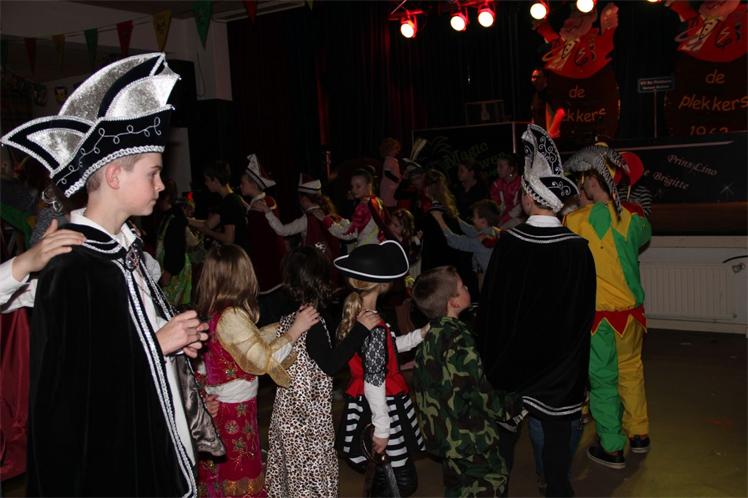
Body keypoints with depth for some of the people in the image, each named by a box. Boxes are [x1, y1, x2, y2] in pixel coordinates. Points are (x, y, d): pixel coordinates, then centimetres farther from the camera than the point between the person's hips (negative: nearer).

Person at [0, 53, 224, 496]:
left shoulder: (123, 249, 3)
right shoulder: (73, 271, -23)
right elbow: (68, 389, -24)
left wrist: (175, 339, -1)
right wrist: (155, 343, -19)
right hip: (105, 456, -8)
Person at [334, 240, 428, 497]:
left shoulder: (352, 316, 1)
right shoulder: (374, 328, -27)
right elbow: (374, 384, -25)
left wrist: (422, 333, 9)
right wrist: (381, 428, -18)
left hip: (362, 404, 9)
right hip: (381, 407, -9)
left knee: (385, 476, 24)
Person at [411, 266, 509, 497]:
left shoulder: (430, 334, 1)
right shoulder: (459, 341, -24)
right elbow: (477, 389, -21)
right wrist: (505, 410, -4)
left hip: (439, 431, 8)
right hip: (469, 435, -8)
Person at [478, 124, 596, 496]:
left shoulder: (509, 242, -17)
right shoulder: (577, 248, -15)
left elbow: (491, 299, -8)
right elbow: (585, 309, -5)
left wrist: (491, 351, 5)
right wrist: (572, 349, 9)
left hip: (512, 350, 1)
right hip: (559, 355, 0)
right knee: (556, 427, 12)